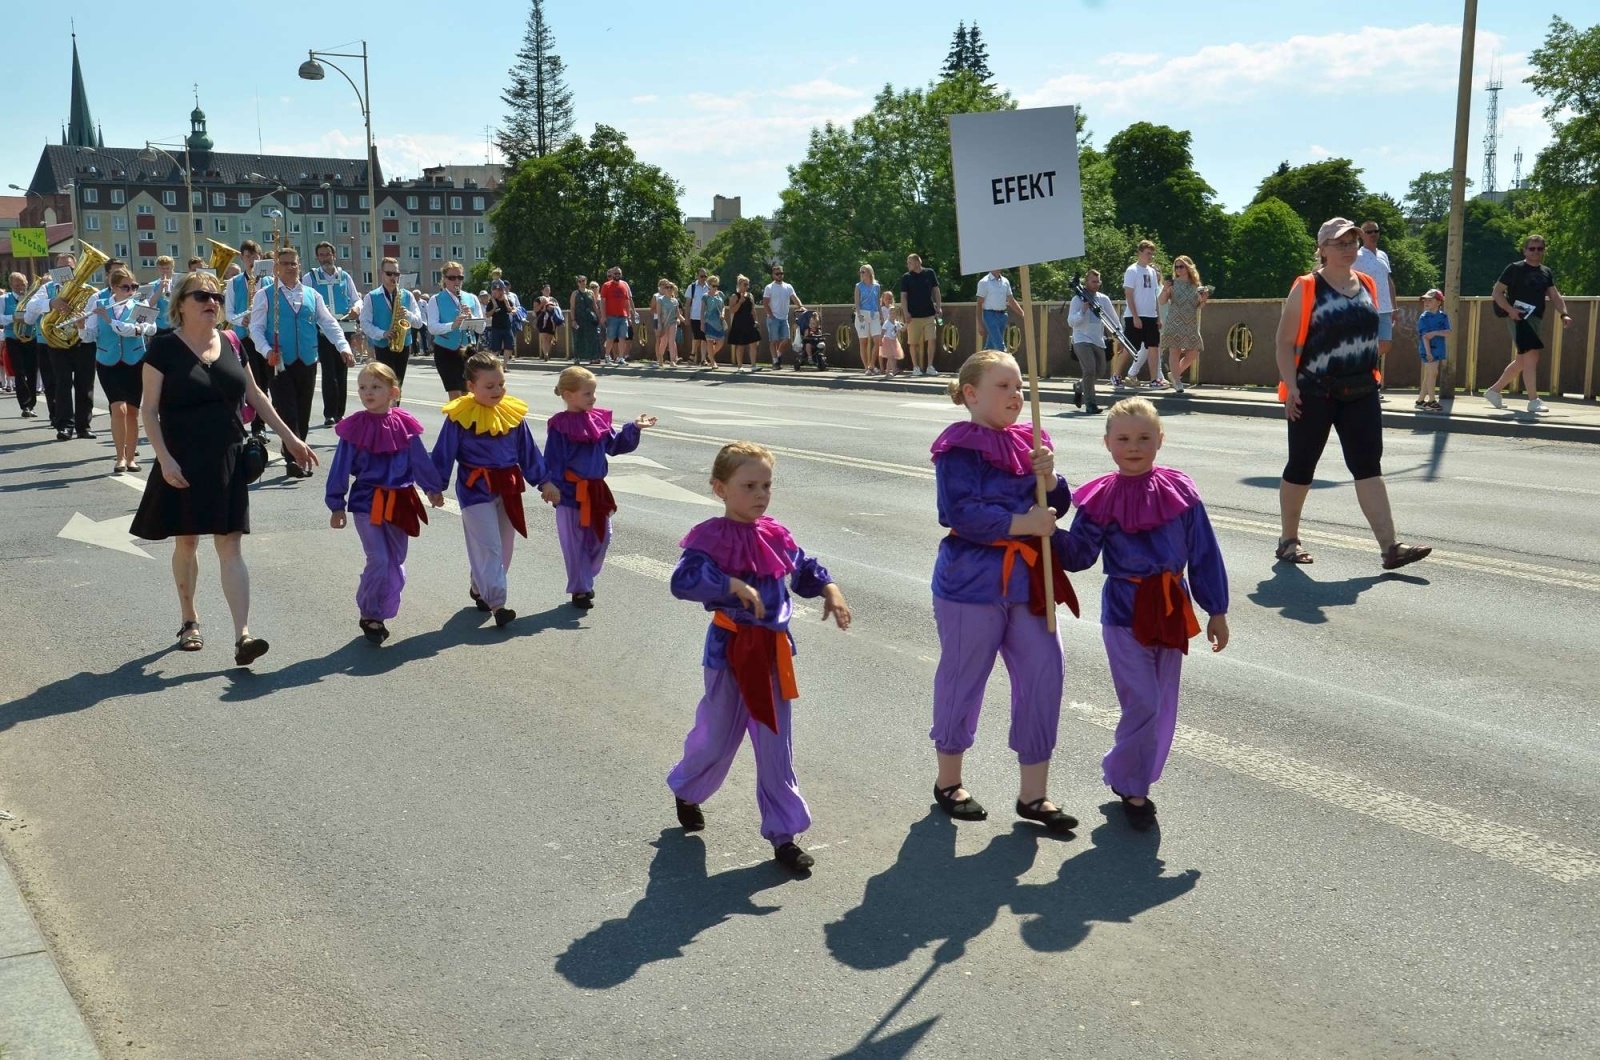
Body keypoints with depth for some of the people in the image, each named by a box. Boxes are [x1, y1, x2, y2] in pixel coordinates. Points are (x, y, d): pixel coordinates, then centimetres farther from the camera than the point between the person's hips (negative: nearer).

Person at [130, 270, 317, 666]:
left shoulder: (230, 343, 5)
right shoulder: (164, 347, -6)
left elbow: (255, 395, 14)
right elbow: (150, 408, -7)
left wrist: (289, 437, 12)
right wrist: (164, 458, -17)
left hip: (227, 462, 3)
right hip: (183, 464, -2)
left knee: (231, 546, -3)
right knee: (186, 542, 12)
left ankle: (242, 636, -9)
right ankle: (190, 620, 31)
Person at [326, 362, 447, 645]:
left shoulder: (404, 425, -3)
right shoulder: (354, 428, -9)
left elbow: (421, 460, 9)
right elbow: (341, 468, -4)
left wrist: (434, 489, 16)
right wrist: (336, 506, -3)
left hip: (399, 502, 3)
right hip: (366, 502, -3)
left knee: (396, 562, 9)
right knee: (378, 560, -10)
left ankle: (381, 614, 23)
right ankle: (369, 615, 7)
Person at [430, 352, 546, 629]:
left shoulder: (513, 413, 1)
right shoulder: (460, 416, -13)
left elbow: (528, 450, 10)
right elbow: (444, 453, -7)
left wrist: (541, 480, 11)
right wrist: (436, 486, -6)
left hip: (508, 487, 6)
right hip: (476, 489, -6)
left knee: (504, 546, 14)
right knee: (488, 547, -6)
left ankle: (479, 587, 33)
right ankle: (496, 603, -3)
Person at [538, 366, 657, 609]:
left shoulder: (598, 419, 6)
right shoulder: (560, 425, -13)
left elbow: (615, 444, 14)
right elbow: (553, 458, -15)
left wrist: (634, 428, 4)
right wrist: (549, 484, -25)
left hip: (596, 490, 7)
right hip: (571, 492, -6)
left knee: (601, 538, 14)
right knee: (575, 543, 5)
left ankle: (585, 580, 33)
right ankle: (580, 590, 17)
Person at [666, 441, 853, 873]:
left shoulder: (776, 536, 3)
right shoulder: (710, 538, -15)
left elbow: (803, 568, 16)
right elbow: (683, 580, -28)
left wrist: (829, 589, -1)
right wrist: (733, 584, -34)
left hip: (773, 648, 5)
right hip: (730, 648, -5)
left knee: (775, 745, 8)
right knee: (718, 735, 11)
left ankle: (783, 832, 16)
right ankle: (686, 791, 43)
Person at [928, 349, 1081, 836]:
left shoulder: (1028, 442, 9)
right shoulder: (960, 449, -12)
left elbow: (1057, 505, 9)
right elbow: (961, 513, -23)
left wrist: (1047, 475, -11)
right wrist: (1025, 523, -19)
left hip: (1028, 581, 7)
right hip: (973, 582, -7)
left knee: (1044, 676, 5)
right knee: (962, 678, 7)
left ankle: (1033, 794, 16)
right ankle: (948, 781, 27)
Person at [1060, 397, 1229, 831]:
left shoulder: (1179, 490, -3)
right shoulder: (1099, 499, -7)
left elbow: (1204, 553, 2)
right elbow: (1078, 556, -4)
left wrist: (1216, 611, 4)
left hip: (1171, 610, 3)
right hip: (1124, 612, -3)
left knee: (1163, 706, 12)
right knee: (1143, 705, -6)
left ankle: (1132, 777, 30)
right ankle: (1130, 786, 13)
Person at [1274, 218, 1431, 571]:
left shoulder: (1367, 285, 10)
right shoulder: (1306, 289, -7)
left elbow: (1370, 334, 19)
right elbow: (1285, 342, -8)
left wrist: (1371, 377, 15)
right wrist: (1291, 386, -16)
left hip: (1361, 392, 5)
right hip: (1314, 393, -4)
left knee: (1369, 467, -2)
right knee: (1301, 466, 6)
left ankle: (1390, 546, -6)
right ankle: (1288, 540, 21)